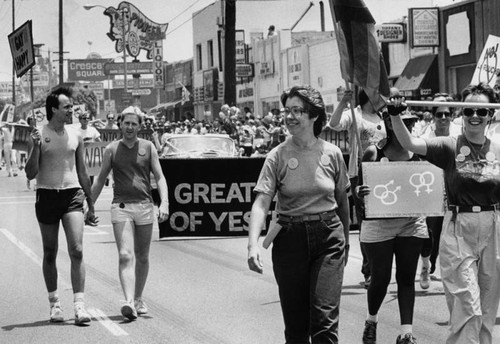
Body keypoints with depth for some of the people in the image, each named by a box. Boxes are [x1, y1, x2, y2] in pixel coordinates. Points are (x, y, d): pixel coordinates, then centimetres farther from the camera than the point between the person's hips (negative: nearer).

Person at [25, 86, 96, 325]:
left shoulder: (75, 135, 7)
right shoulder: (39, 135, -3)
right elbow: (30, 174, -5)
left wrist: (91, 204, 19)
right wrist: (35, 147, -20)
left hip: (72, 195, 1)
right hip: (47, 195, -1)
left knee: (77, 251, -11)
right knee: (50, 254, 9)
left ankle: (79, 305, -13)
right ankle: (54, 303, 21)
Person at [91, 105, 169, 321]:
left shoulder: (148, 147, 7)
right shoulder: (112, 149, 7)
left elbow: (159, 177, 5)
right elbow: (100, 181, 16)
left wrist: (164, 203, -10)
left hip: (144, 206, 1)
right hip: (121, 206, -1)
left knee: (142, 257, 11)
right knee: (125, 255, -15)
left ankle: (138, 299, 27)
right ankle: (129, 302, -26)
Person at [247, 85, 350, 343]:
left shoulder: (331, 154, 0)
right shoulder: (277, 156, -4)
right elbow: (261, 202, -12)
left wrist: (345, 241, 21)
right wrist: (253, 244, -27)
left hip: (328, 237, 0)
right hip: (290, 238, 1)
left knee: (325, 320, -10)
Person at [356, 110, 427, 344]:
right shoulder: (374, 153, -6)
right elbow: (359, 189, -2)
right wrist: (360, 192, -24)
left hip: (412, 222, 2)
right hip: (379, 225, -2)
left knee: (406, 278, 4)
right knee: (380, 278, 5)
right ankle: (371, 320, 32)